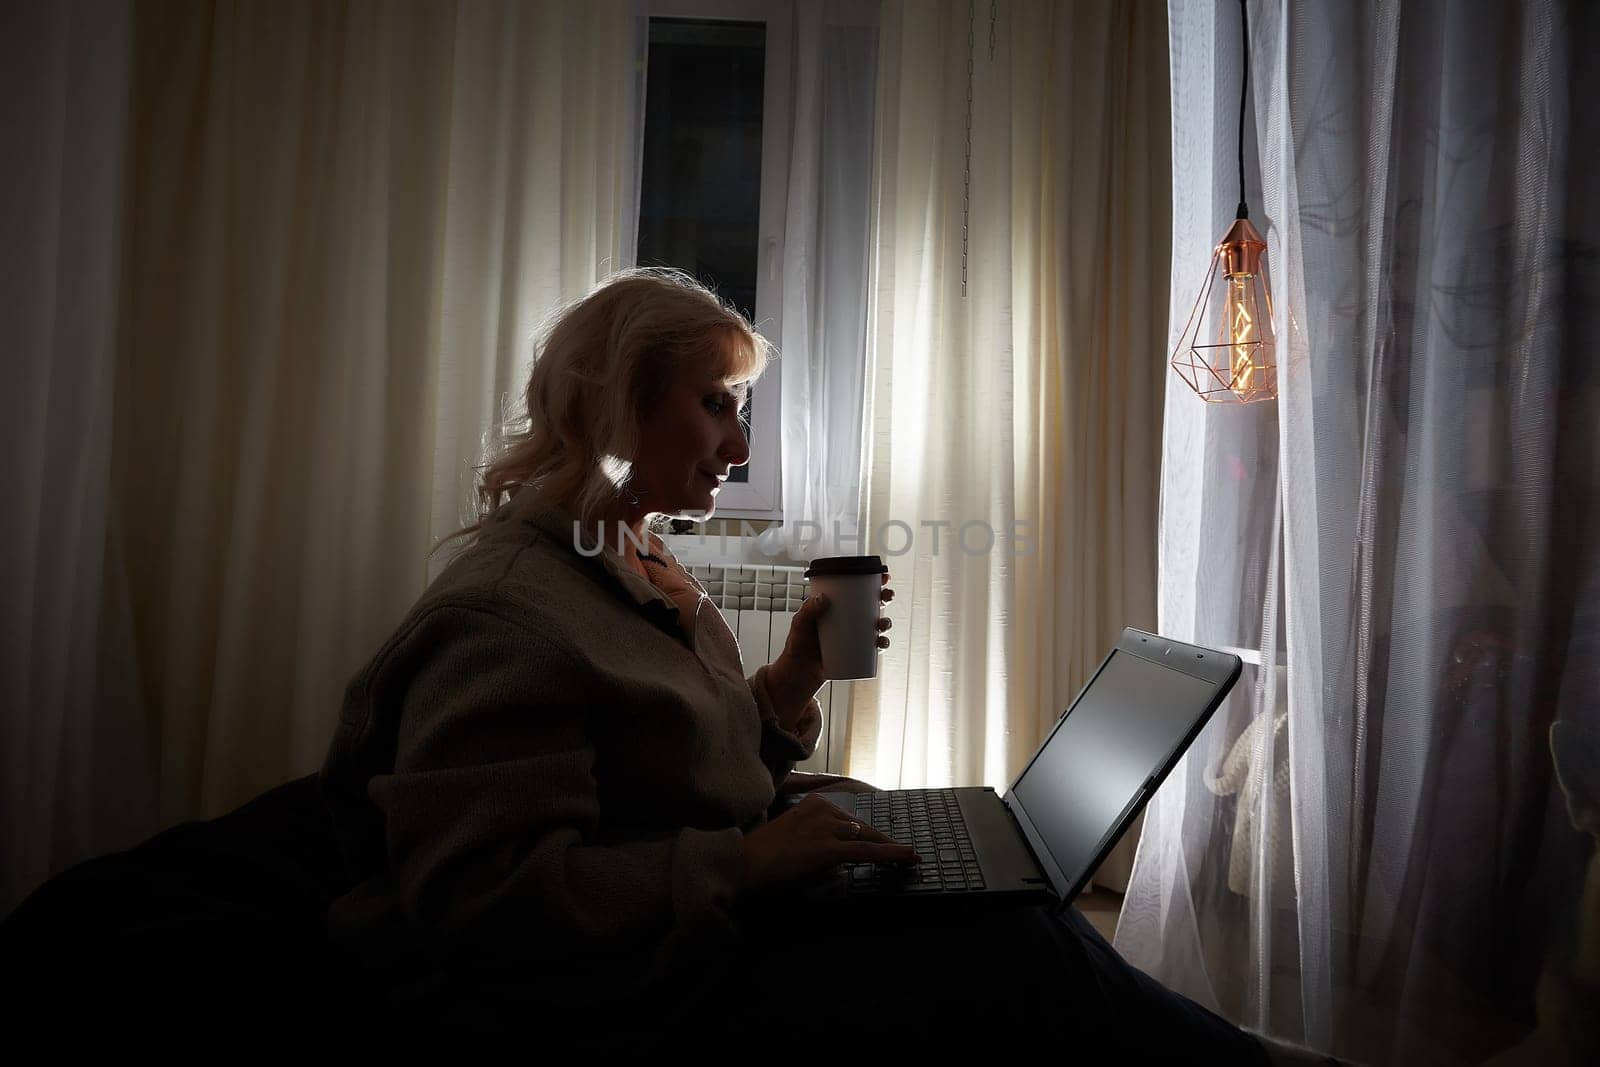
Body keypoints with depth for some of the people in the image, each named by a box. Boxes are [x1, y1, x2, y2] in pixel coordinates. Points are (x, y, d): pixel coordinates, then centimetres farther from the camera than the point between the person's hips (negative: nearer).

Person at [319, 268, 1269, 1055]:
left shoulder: (641, 571, 12)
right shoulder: (503, 611, -19)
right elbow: (481, 903, -24)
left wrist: (793, 679, -1)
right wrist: (745, 861, -26)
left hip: (725, 926, 9)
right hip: (624, 997, -9)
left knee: (1022, 918, -5)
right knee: (1020, 951, -15)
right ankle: (1238, 1055, 7)